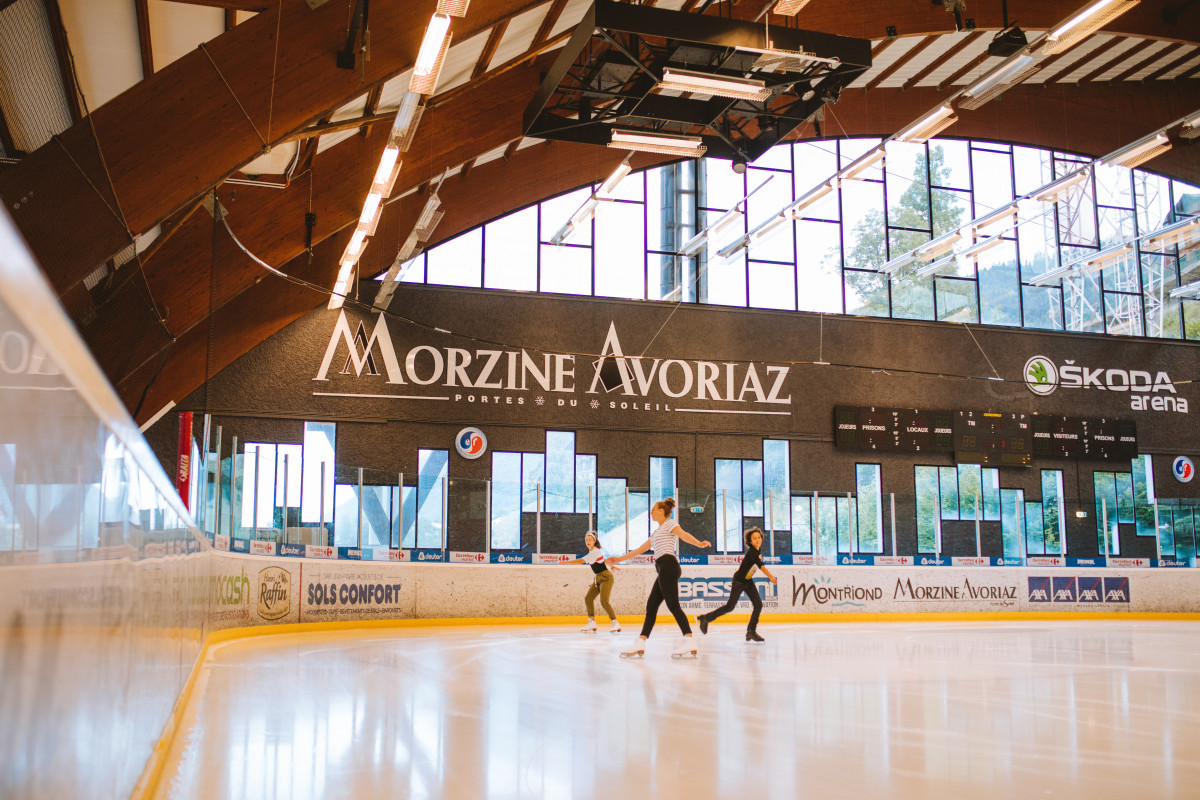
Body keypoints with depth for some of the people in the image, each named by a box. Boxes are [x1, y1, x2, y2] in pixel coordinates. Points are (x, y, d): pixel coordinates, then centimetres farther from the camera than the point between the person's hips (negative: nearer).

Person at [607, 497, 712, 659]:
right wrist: (619, 559, 40)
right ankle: (639, 645, 6)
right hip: (664, 570, 9)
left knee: (673, 605, -16)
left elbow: (684, 535, -16)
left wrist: (699, 543, -36)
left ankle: (689, 643, -23)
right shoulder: (657, 531, 30)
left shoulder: (669, 524, 4)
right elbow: (640, 549, 36)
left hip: (668, 565, -9)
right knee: (651, 605, 6)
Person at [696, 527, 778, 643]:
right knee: (730, 606, 0)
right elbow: (761, 566, -42)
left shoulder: (758, 549, 0)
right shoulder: (752, 552, -27)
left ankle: (751, 632, 2)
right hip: (739, 581, -8)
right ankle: (705, 618, 16)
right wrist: (772, 578, -53)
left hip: (748, 581, 8)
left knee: (758, 604, -6)